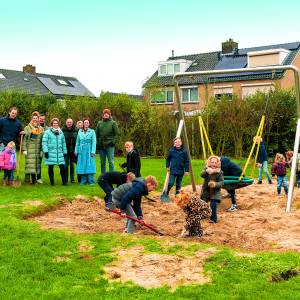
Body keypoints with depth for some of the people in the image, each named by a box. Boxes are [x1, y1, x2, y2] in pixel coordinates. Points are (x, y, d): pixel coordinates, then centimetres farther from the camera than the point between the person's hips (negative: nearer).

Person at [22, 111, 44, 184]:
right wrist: (24, 149, -8)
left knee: (37, 164, 3)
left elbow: (43, 140, 9)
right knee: (29, 164, -7)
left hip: (38, 150, 3)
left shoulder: (41, 129, 12)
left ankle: (34, 179, 11)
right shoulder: (27, 128, 5)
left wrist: (42, 150, 2)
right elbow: (24, 139, 1)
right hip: (29, 150, -3)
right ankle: (27, 180, -5)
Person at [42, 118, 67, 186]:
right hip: (50, 153, -3)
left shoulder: (61, 132, 16)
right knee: (50, 167, 2)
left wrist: (65, 152, 16)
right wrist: (45, 151, -13)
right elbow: (44, 142, -5)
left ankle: (64, 181, 7)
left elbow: (63, 143, 20)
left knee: (62, 167, -3)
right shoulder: (47, 132, 0)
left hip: (59, 153, 3)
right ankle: (52, 182, 13)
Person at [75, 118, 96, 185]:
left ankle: (91, 181, -3)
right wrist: (76, 151, 8)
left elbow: (94, 142, -2)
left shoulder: (92, 131, 3)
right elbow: (77, 141, 14)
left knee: (90, 165, -6)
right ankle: (83, 180, 8)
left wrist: (93, 151, -10)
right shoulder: (80, 131, 12)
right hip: (81, 151, 3)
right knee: (82, 165, 1)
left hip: (89, 151, -3)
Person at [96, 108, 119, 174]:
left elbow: (116, 134, -1)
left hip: (110, 145, -3)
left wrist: (113, 142, -9)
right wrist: (97, 143, 4)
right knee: (102, 162, 10)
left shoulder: (113, 123, 1)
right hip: (101, 145, 4)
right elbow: (97, 134, 13)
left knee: (110, 161, -3)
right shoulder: (99, 123, 10)